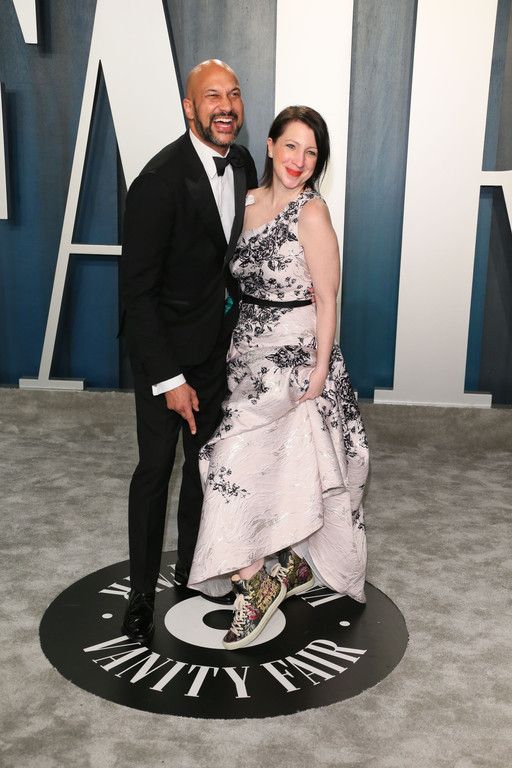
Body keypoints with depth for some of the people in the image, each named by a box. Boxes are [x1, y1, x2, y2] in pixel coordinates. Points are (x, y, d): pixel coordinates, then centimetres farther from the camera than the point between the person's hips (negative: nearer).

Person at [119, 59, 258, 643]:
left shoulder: (242, 164, -2)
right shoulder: (160, 182, -24)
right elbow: (136, 289, -23)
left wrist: (236, 322, 7)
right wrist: (168, 380, -23)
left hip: (215, 340, 7)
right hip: (164, 346, -7)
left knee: (204, 459, 17)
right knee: (155, 468, 2)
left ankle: (190, 566, 37)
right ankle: (142, 593, 20)